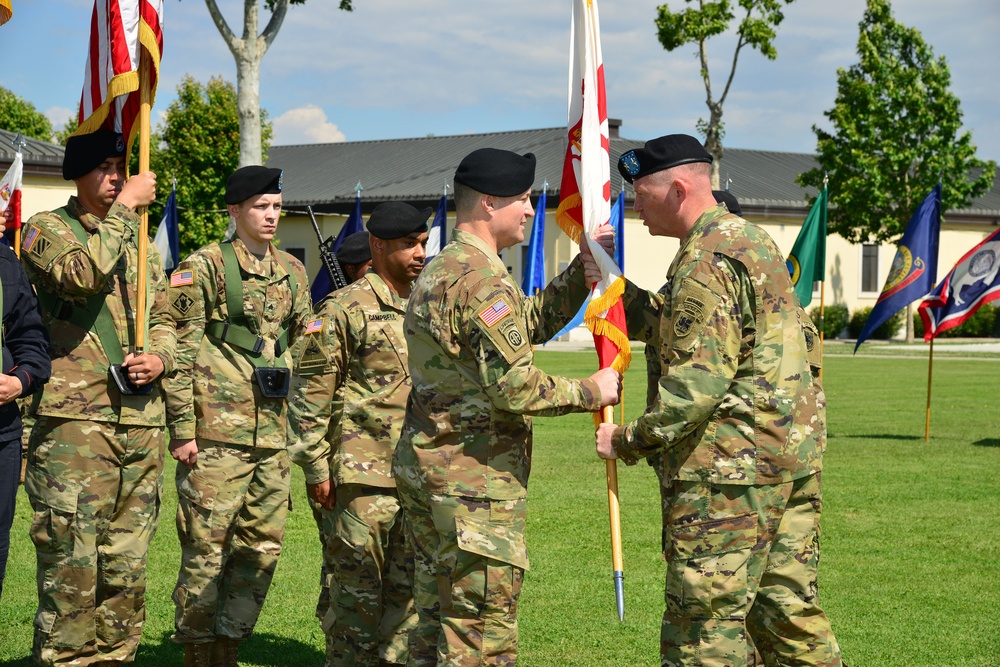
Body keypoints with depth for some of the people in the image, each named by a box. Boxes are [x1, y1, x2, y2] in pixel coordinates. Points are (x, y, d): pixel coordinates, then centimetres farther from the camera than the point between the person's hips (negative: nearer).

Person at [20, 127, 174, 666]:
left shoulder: (141, 243, 20)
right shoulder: (47, 230, 1)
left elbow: (163, 320, 23)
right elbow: (83, 273, -20)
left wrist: (161, 358, 2)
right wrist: (125, 208, -13)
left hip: (141, 421, 6)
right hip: (75, 420, -6)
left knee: (127, 567, 9)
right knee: (71, 563, -8)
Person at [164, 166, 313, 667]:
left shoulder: (292, 272, 14)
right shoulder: (203, 267, -4)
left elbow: (305, 350, 21)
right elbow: (181, 352, -6)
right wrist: (182, 429, -11)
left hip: (273, 434, 6)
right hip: (218, 432, -6)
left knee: (262, 548, 8)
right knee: (207, 548, -2)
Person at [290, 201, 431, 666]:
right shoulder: (346, 309, -7)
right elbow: (312, 393, -8)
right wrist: (315, 467, -11)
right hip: (364, 473, -6)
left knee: (408, 588, 11)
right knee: (358, 587, -1)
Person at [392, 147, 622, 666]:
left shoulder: (441, 270, 16)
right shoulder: (484, 280, -17)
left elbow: (533, 322, 20)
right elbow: (515, 387, -23)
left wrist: (583, 267, 12)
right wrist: (588, 392, -9)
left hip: (423, 467, 10)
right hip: (473, 481, -10)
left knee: (435, 616, 16)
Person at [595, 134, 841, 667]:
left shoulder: (705, 262, -15)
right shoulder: (751, 239, 16)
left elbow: (697, 382, -21)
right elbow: (677, 330, 19)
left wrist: (630, 442, -13)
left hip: (732, 464, -10)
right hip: (793, 453, 10)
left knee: (705, 622, -5)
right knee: (788, 608, 14)